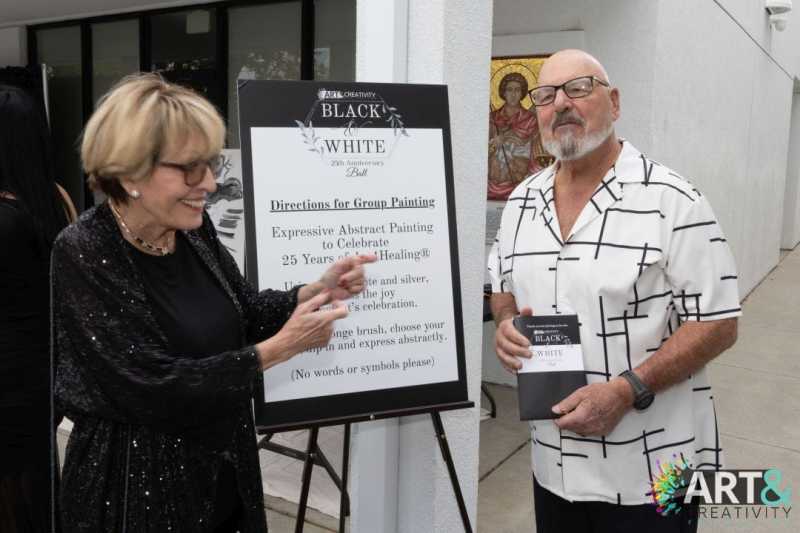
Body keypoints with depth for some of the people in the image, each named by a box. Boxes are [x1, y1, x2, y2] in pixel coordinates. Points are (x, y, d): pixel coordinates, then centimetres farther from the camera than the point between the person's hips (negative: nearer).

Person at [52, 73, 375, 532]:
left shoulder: (195, 229, -4)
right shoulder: (84, 255, -22)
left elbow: (246, 313, 8)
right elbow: (154, 389, -25)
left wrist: (318, 291, -9)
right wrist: (280, 349, -22)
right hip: (138, 488, -6)